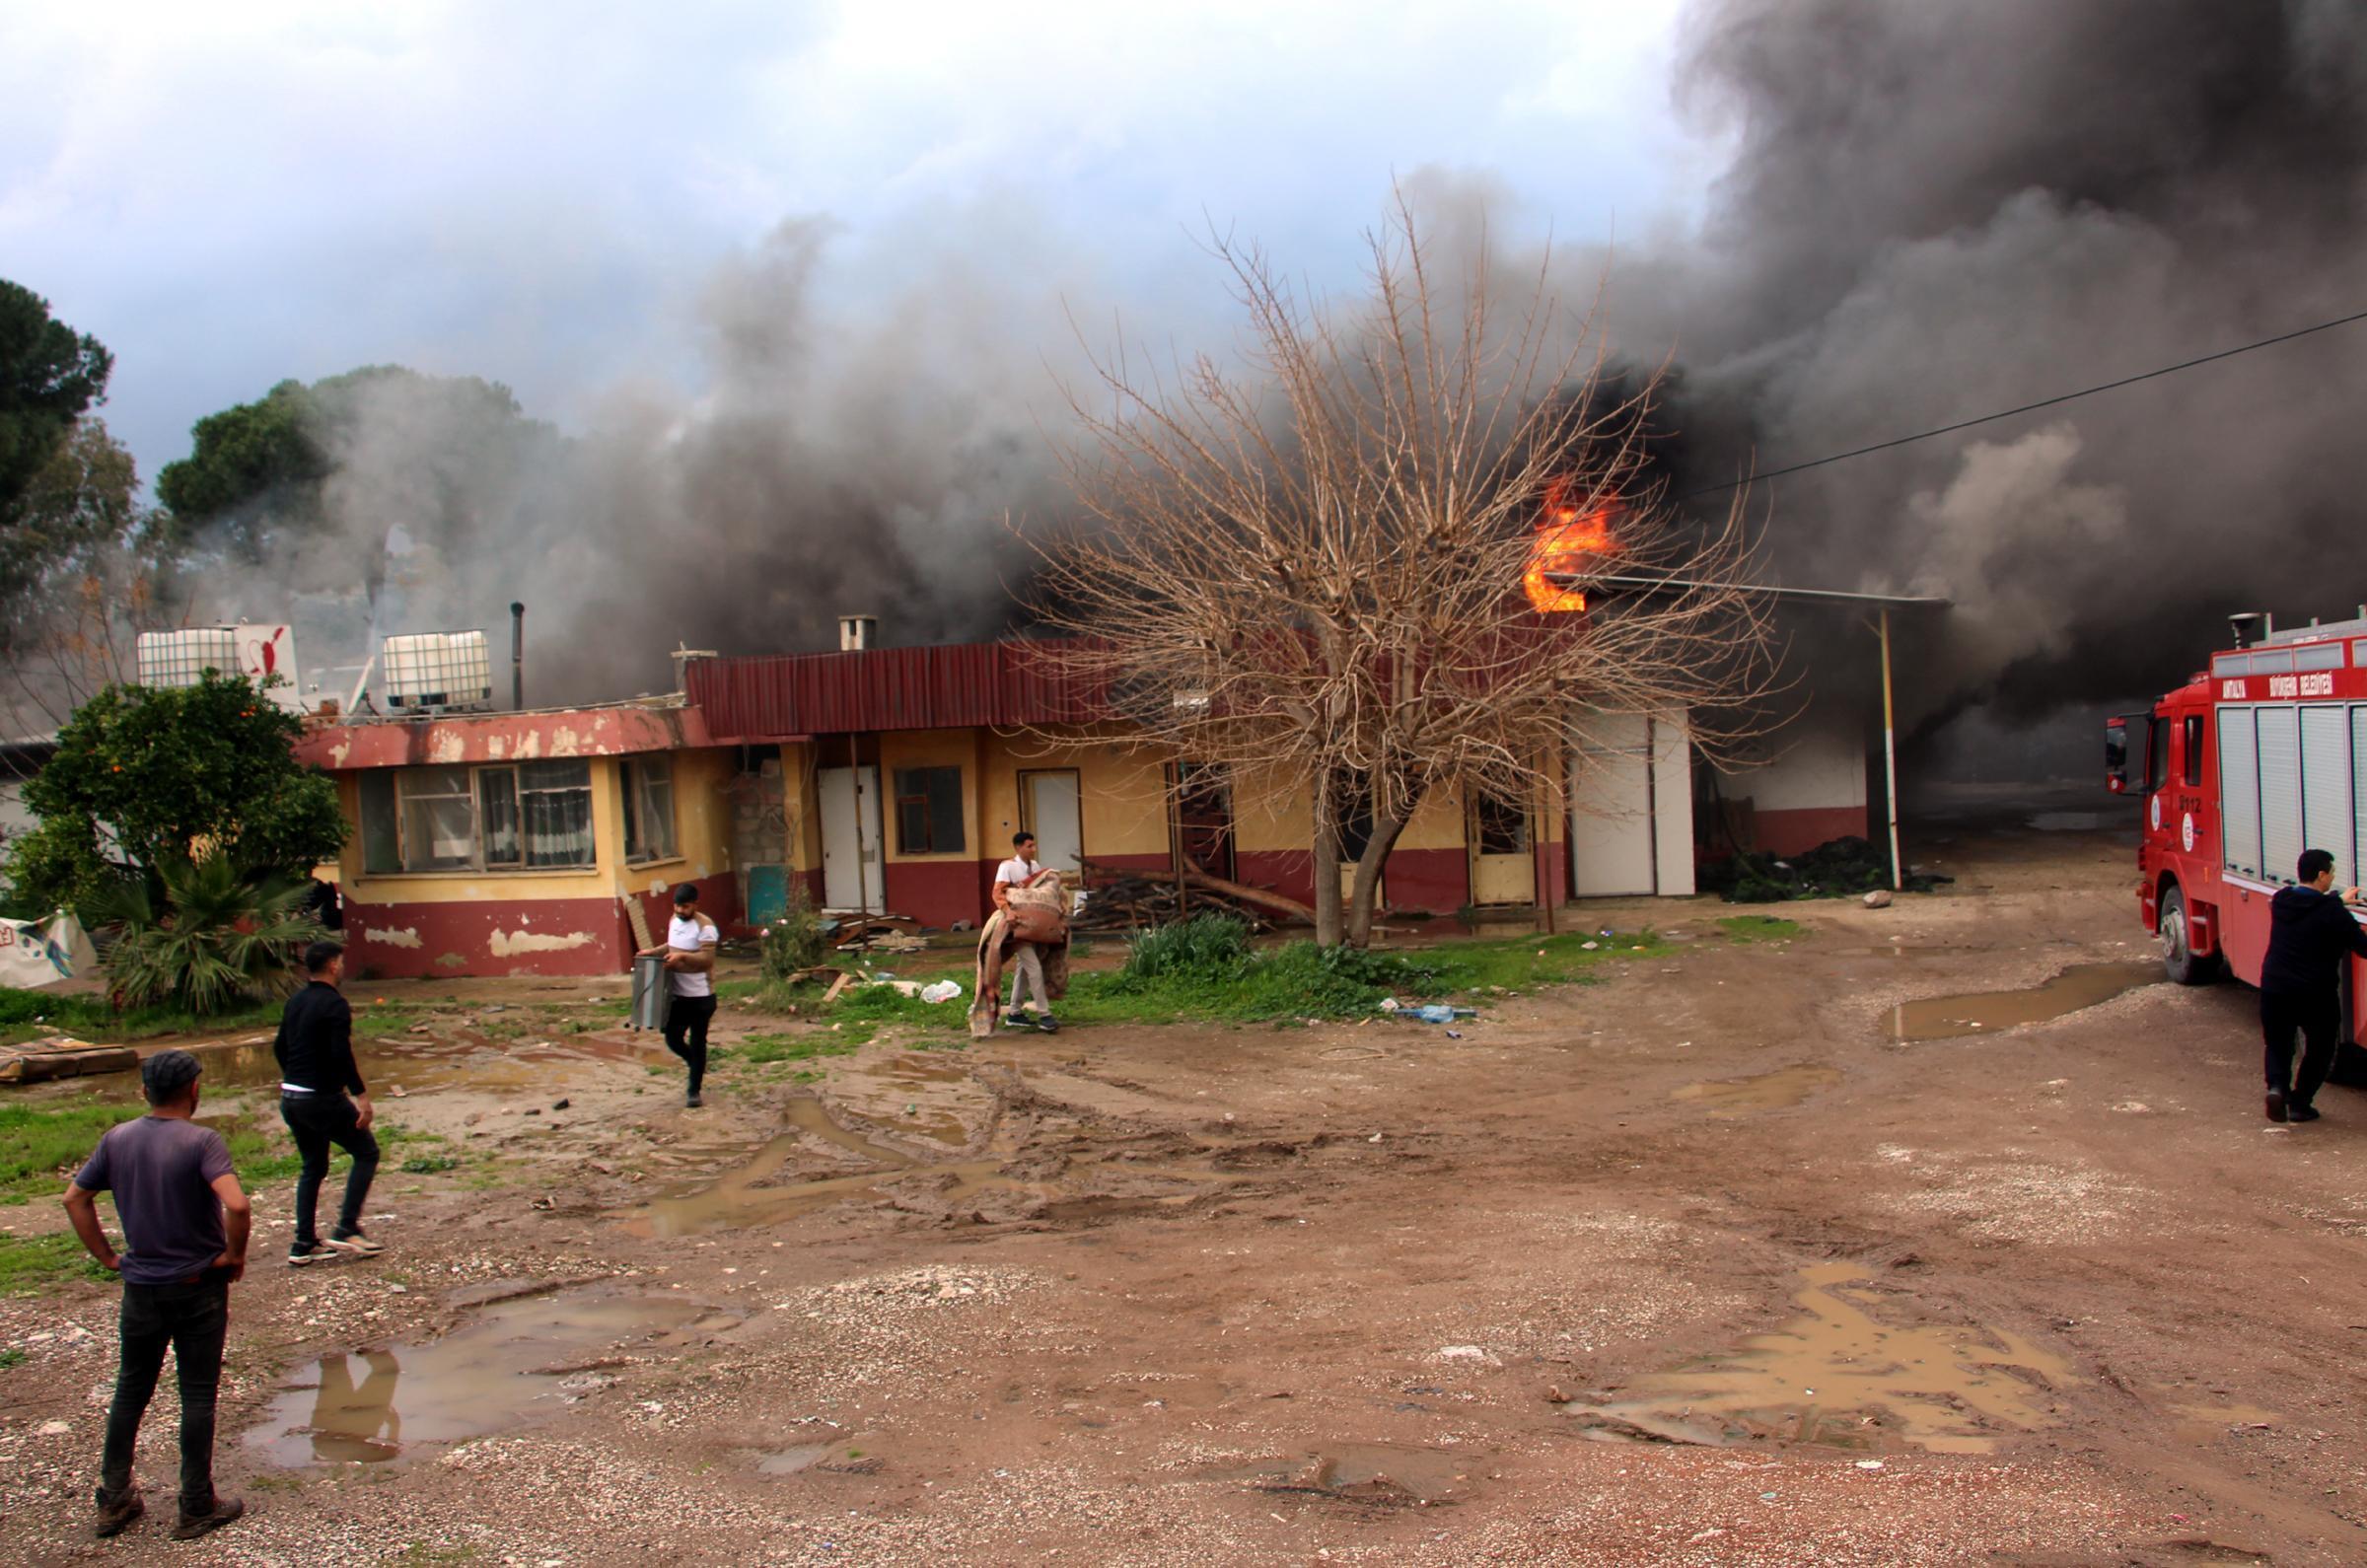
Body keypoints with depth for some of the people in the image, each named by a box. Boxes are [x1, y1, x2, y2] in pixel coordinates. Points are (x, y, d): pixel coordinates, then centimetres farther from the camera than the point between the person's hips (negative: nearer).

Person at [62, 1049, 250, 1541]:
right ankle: (197, 1508, 13)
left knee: (131, 1390, 18)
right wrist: (234, 1255, -14)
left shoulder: (117, 1140, -1)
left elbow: (75, 1198, 5)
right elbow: (236, 1205, -31)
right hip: (198, 1289, -4)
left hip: (140, 1288, 4)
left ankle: (114, 1500, 25)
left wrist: (107, 1256, 9)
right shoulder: (202, 1141, -18)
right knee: (198, 1397, 5)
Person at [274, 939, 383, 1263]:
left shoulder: (294, 1002, 11)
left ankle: (304, 1244, 16)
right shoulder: (334, 1004, -15)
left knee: (313, 1167, 18)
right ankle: (347, 1229, -4)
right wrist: (361, 1095, -20)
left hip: (291, 1099, 8)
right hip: (323, 1099, -8)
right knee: (366, 1152, 5)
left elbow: (279, 1047, 19)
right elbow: (341, 1055, -23)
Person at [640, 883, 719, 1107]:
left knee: (697, 1044, 3)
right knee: (673, 1039, 8)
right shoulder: (674, 921, 9)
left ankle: (694, 1092, 13)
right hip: (677, 994, 7)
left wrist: (682, 956, -33)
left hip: (700, 996, -7)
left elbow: (707, 958, -20)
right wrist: (654, 951, 11)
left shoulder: (705, 926, -15)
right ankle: (696, 1064, 36)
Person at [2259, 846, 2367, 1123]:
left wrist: (2337, 900, 37)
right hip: (2316, 995, -4)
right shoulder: (2333, 913, -16)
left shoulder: (2281, 900, 2)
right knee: (2320, 1049, 18)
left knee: (2277, 1045, 19)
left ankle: (2277, 1086, -8)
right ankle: (2299, 1103, 17)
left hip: (2274, 990, 4)